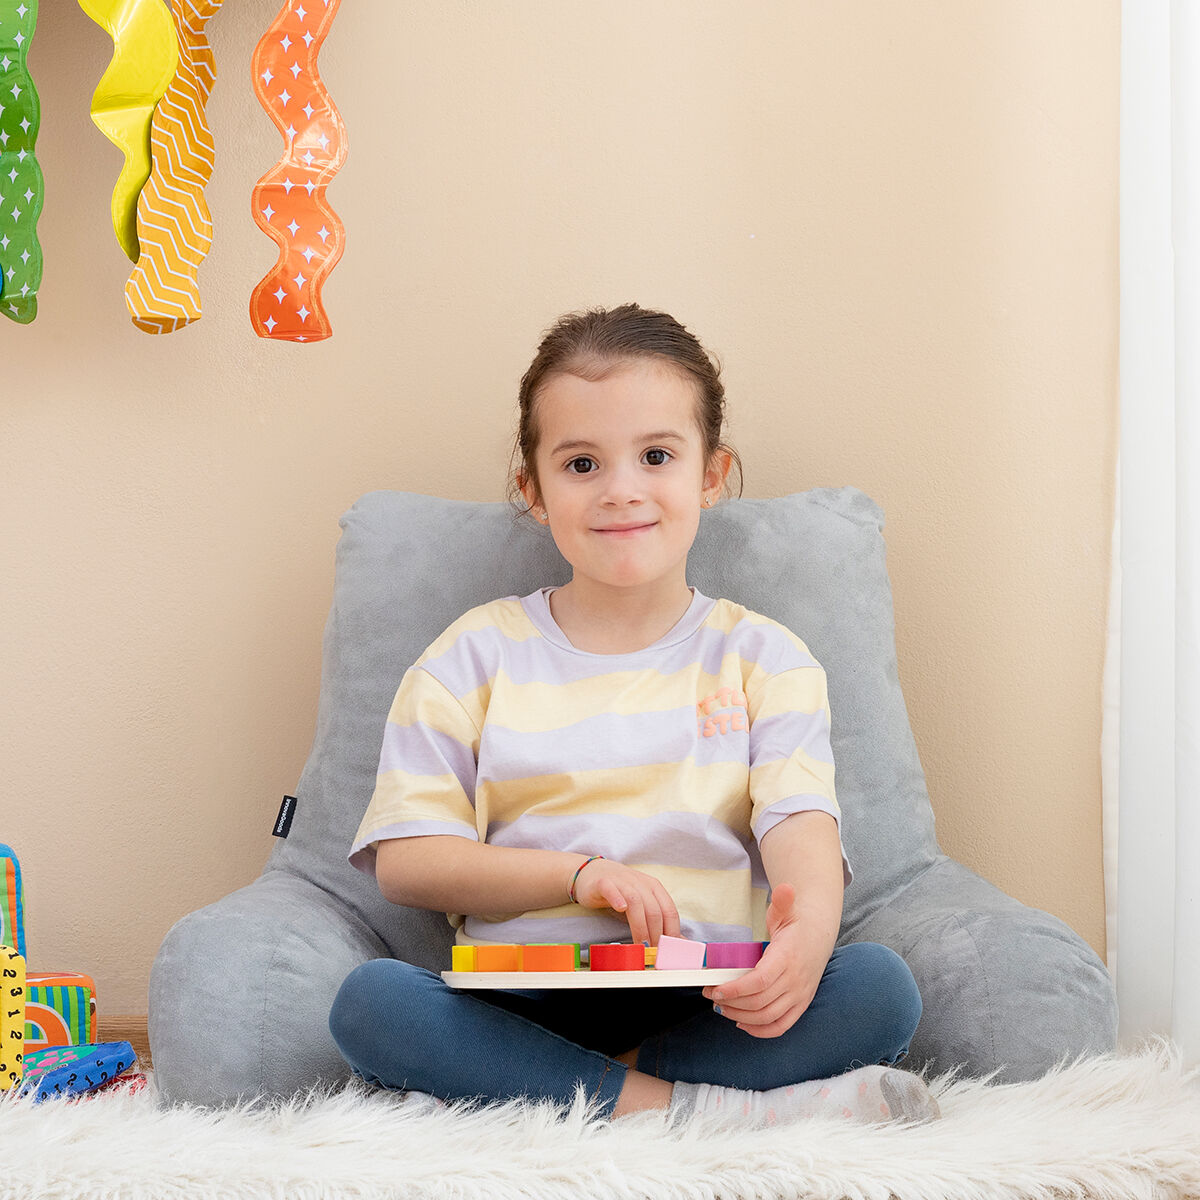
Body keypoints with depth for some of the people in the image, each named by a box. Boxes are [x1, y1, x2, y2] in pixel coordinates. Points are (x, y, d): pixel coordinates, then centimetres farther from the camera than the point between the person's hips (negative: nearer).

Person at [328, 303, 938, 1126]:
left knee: (880, 988, -27)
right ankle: (704, 1109, -29)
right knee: (369, 1001, -29)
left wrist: (808, 930, -29)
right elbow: (404, 860, 4)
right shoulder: (477, 655, 11)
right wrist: (579, 874, -12)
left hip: (708, 1006, 1)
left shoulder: (762, 657, 12)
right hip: (522, 1005, 0)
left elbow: (803, 830, -4)